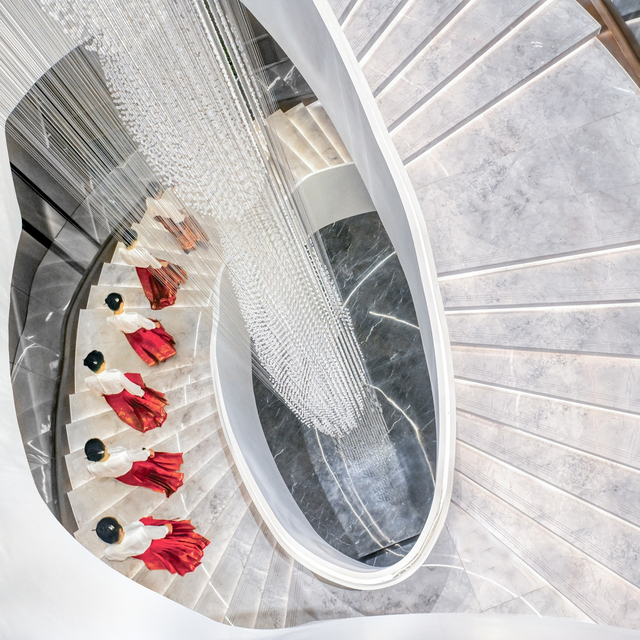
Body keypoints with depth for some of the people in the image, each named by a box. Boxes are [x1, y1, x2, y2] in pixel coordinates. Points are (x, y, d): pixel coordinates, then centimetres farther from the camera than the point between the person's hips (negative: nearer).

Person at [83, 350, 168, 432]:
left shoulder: (88, 381, -34)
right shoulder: (116, 375, -46)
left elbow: (98, 393, -9)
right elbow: (130, 386, -24)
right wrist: (141, 393, -3)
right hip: (124, 394, -2)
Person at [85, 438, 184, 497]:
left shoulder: (91, 467, -36)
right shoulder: (123, 456, -48)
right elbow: (138, 455, -26)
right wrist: (148, 451, -4)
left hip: (118, 477, 4)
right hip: (131, 470, -4)